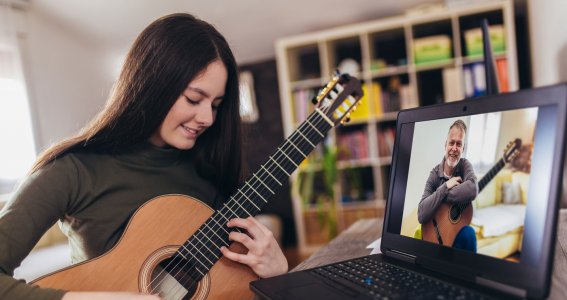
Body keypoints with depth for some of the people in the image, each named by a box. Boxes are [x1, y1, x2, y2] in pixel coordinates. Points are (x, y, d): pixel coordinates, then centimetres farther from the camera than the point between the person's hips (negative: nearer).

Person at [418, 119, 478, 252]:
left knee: (468, 232, -30)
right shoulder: (434, 174, -5)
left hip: (458, 232, 1)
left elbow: (472, 190, -30)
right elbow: (421, 215, -19)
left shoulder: (465, 165, -4)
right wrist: (445, 187, -20)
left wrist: (442, 197, -21)